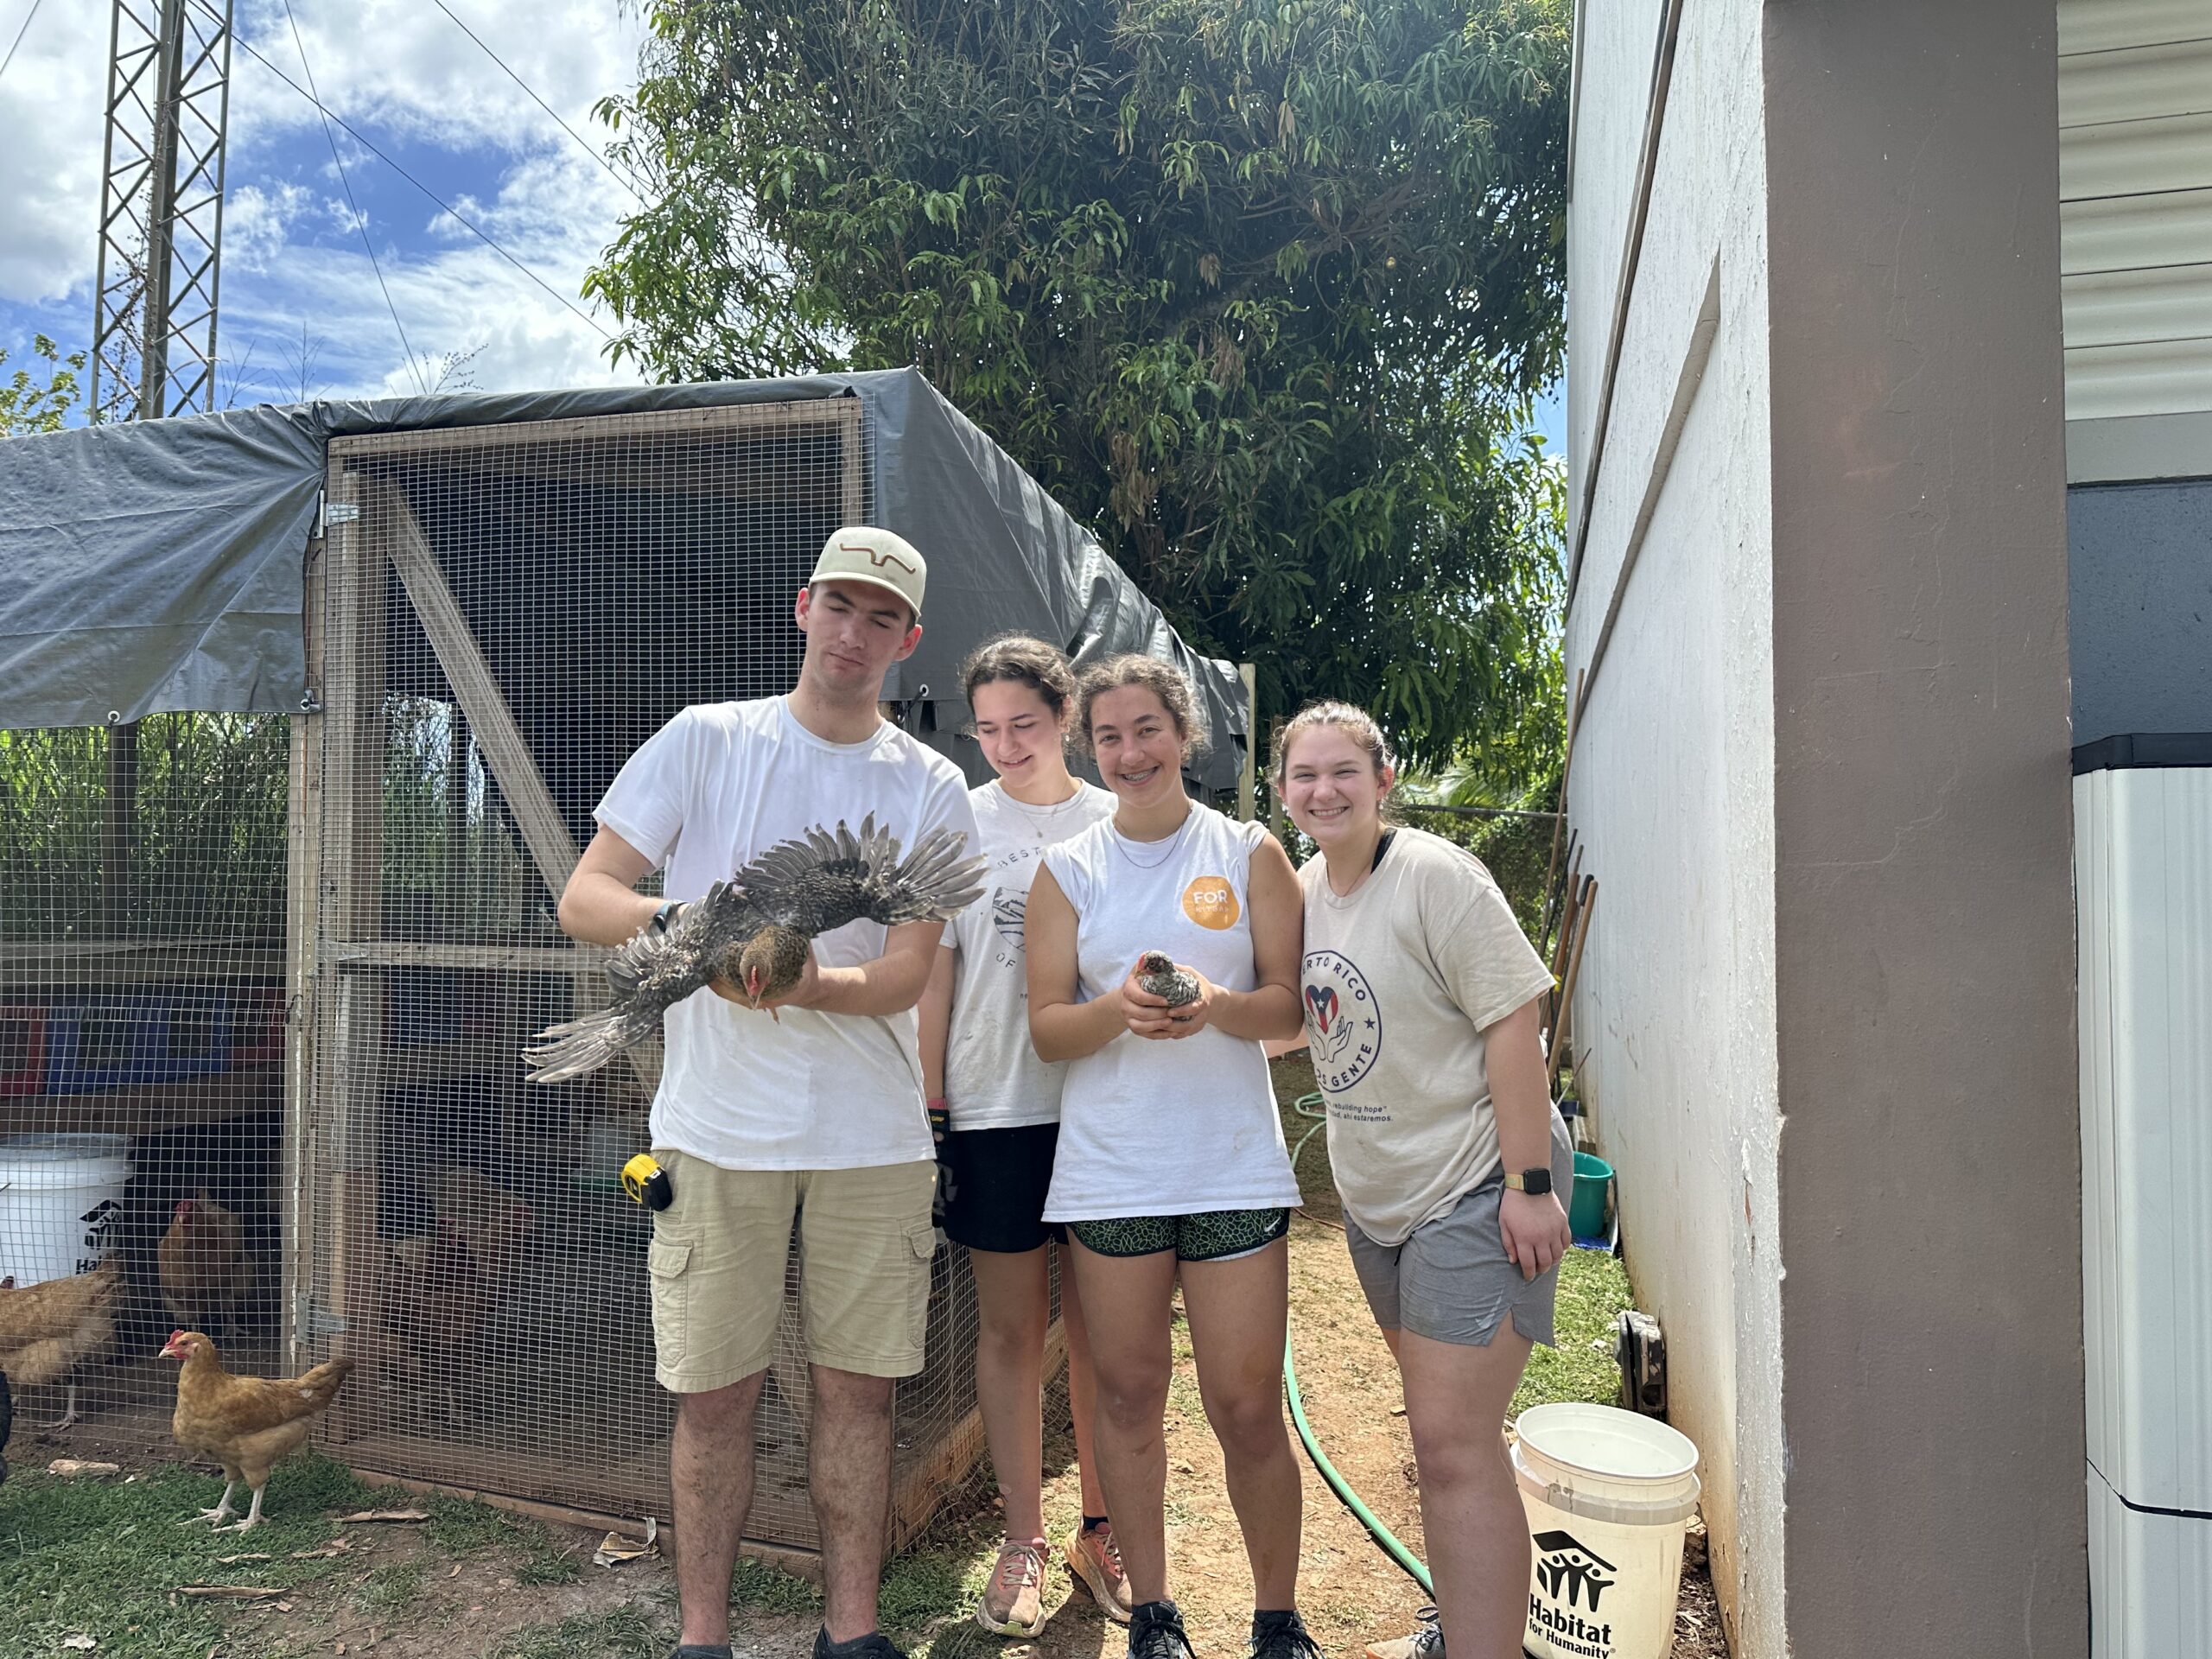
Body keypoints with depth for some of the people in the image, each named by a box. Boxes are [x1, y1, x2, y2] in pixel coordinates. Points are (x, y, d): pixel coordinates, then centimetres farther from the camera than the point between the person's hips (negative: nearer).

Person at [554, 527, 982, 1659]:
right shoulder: (704, 740, 1)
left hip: (873, 1135, 1)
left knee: (859, 1387, 10)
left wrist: (797, 981, -23)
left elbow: (906, 973, -4)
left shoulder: (931, 787, 4)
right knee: (712, 1393, 8)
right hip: (719, 1129, -1)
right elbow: (583, 899, -3)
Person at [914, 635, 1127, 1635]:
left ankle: (1099, 1531, 28)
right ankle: (1023, 1544, 24)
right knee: (1011, 1331, 9)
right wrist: (930, 1115, -2)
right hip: (995, 1110, -1)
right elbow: (933, 978, 1)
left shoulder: (1119, 824, 3)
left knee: (1100, 1329, 10)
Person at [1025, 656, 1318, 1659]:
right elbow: (1046, 1028, 2)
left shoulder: (1251, 855, 4)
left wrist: (1214, 1005, -19)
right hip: (1109, 1169, 1)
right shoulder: (1067, 870, 6)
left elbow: (1289, 1009, 1)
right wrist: (1119, 1008, -18)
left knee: (1249, 1405, 2)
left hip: (1234, 1164, -1)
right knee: (1127, 1391, 10)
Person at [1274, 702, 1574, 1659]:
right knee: (1438, 1426, 20)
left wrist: (1530, 1182, -23)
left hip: (1477, 1186, -8)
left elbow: (1512, 1021, -20)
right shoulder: (1304, 888, 5)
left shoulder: (1434, 875, -17)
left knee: (1454, 1443, -8)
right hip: (1377, 1191, 8)